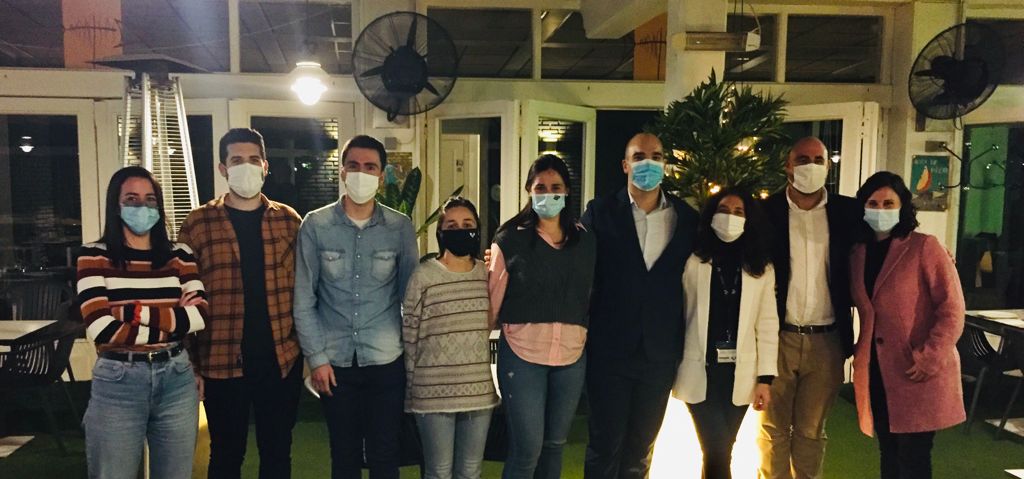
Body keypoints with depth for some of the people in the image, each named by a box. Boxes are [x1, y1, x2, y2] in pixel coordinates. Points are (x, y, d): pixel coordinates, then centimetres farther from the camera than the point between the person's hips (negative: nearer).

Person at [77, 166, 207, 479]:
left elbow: (199, 315, -8)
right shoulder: (95, 256, -2)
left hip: (176, 379, 3)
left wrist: (134, 312, -15)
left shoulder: (179, 255, 6)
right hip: (117, 382, -2)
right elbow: (101, 330, -14)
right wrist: (172, 324, -11)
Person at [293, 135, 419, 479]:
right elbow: (303, 300, -1)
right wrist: (316, 357, -5)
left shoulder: (400, 227, -1)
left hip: (387, 360, 0)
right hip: (335, 361, 0)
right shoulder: (315, 225, -2)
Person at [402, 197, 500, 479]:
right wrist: (413, 388, 0)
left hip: (479, 390, 4)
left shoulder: (488, 274, 5)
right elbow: (408, 336, -3)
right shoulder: (423, 276, -8)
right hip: (434, 392, -4)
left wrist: (488, 378, 14)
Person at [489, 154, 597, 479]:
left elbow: (591, 298, 14)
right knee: (527, 449, -1)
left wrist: (584, 338, 12)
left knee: (554, 444, 16)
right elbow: (493, 303, -2)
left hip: (572, 357, 4)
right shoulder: (510, 239, -5)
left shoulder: (585, 241, 7)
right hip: (522, 356, -4)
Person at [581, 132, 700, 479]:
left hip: (660, 356, 3)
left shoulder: (687, 218, 2)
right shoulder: (601, 212, -4)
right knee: (605, 445, 8)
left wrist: (684, 347, 3)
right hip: (609, 352, -2)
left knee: (640, 450, 16)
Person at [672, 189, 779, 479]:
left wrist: (765, 378, 0)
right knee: (718, 453, -6)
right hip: (701, 371, -3)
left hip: (739, 374, 3)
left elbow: (767, 324, 4)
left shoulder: (761, 268, 6)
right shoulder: (693, 262, -3)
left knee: (718, 452, 12)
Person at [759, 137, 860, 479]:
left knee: (811, 431, 13)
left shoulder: (847, 212, 3)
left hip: (826, 341, 2)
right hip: (777, 337, -1)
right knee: (772, 429, 8)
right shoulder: (766, 211, -2)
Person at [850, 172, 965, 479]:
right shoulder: (858, 254, 9)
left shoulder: (924, 247, -7)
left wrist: (930, 359, -17)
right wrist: (857, 350, 4)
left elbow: (952, 309, -11)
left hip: (918, 376, -5)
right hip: (876, 373, 5)